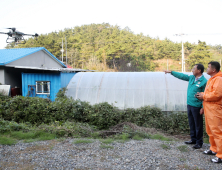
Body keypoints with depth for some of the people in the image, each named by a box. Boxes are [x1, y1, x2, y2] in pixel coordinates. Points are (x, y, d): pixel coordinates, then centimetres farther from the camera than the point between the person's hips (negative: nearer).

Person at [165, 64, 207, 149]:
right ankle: (193, 139, 29)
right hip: (189, 105, 8)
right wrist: (171, 72, 17)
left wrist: (203, 107, -17)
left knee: (198, 125, 2)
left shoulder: (204, 81, -14)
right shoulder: (191, 78, 7)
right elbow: (181, 76, 18)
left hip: (197, 106, -8)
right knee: (191, 123, 16)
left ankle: (199, 142, 14)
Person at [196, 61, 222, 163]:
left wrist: (204, 96, -12)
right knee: (210, 131, 18)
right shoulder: (211, 79, 18)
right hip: (208, 109, 10)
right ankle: (214, 149, 31)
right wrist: (202, 95, 5)